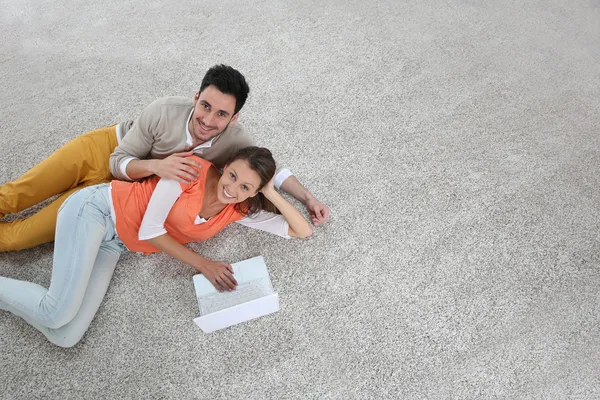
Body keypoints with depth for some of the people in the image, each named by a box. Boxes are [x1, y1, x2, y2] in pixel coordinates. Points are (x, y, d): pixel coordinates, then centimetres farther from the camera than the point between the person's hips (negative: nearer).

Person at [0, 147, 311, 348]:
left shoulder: (238, 211, -3)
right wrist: (204, 265, -17)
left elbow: (302, 231, -2)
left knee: (65, 337, -10)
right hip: (96, 208, -5)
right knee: (59, 315, -21)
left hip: (114, 244, 5)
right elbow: (149, 229, -17)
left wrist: (272, 194, -9)